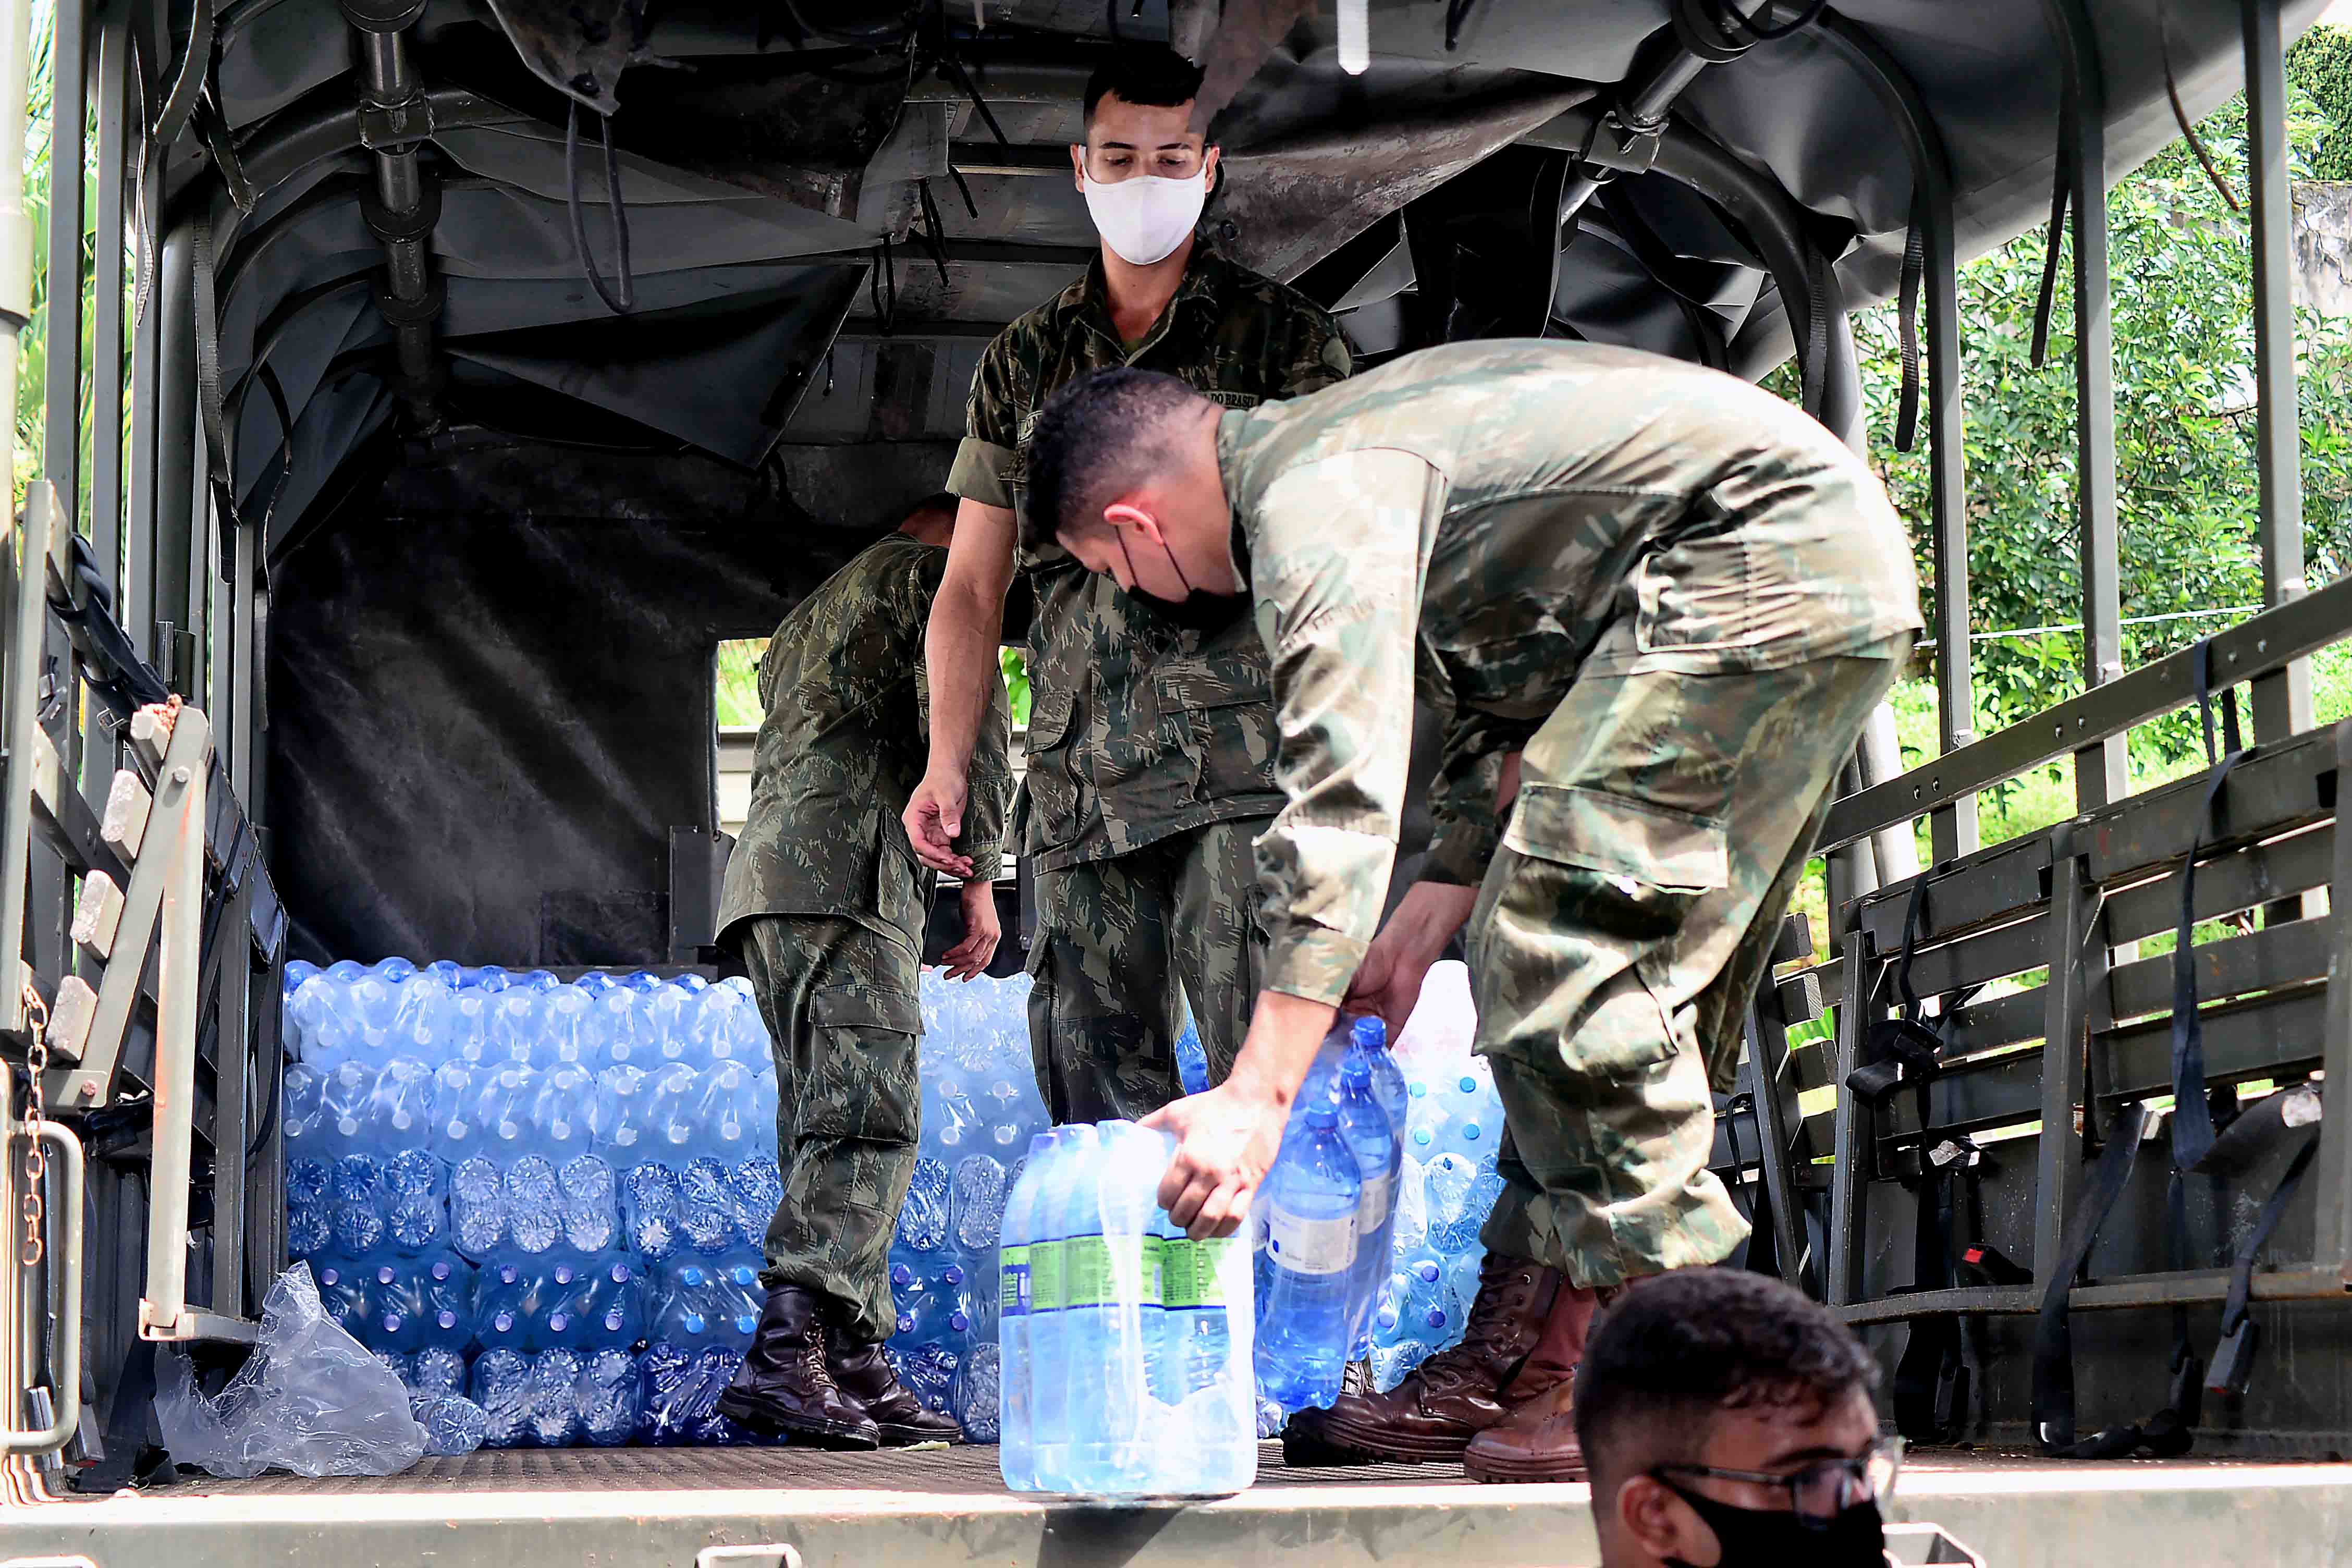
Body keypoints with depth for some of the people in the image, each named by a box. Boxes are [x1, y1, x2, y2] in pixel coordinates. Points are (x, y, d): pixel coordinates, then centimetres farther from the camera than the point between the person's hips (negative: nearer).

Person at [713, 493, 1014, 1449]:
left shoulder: (810, 616, 35)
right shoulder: (930, 573, 8)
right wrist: (979, 872, -1)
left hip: (765, 869, 9)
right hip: (849, 874, -9)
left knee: (826, 1126, 6)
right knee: (867, 1123, -17)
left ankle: (859, 1371, 2)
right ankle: (784, 1355, -32)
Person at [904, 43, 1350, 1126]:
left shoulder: (1280, 335, 9)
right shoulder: (1023, 362, 19)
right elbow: (972, 587, 18)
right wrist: (946, 765, 7)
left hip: (1241, 761, -4)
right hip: (1079, 782, 4)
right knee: (1096, 1097, 3)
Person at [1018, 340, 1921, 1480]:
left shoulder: (1317, 493, -14)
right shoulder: (1330, 443, 19)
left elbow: (1344, 792, -25)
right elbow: (1510, 711, 26)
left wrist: (1259, 1094, -27)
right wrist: (1418, 930, 22)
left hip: (1762, 565, -11)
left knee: (1561, 947, -13)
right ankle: (1516, 1364, 11)